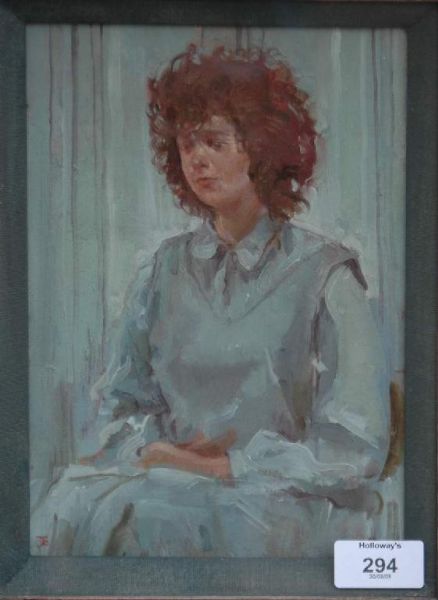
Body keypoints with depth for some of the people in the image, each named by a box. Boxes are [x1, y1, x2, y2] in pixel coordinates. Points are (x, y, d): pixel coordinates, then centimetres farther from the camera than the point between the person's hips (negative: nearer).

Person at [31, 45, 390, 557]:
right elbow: (125, 401, 12)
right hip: (175, 478, 4)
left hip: (297, 501, -4)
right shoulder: (165, 269, 11)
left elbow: (355, 447, -6)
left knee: (158, 516, -33)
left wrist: (224, 467, -13)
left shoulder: (325, 273, -3)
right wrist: (155, 450, -10)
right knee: (76, 504, -27)